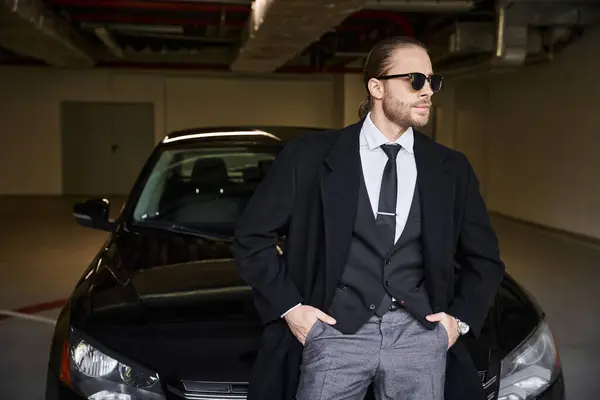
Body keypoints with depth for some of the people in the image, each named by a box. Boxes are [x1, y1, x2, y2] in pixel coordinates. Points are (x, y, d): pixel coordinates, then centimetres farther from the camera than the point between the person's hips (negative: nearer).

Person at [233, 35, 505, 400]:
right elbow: (252, 237, 4)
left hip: (420, 334, 3)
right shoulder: (311, 155, -1)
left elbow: (485, 258, 18)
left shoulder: (452, 168, 8)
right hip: (337, 330, -2)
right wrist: (289, 308, -2)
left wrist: (461, 318, 5)